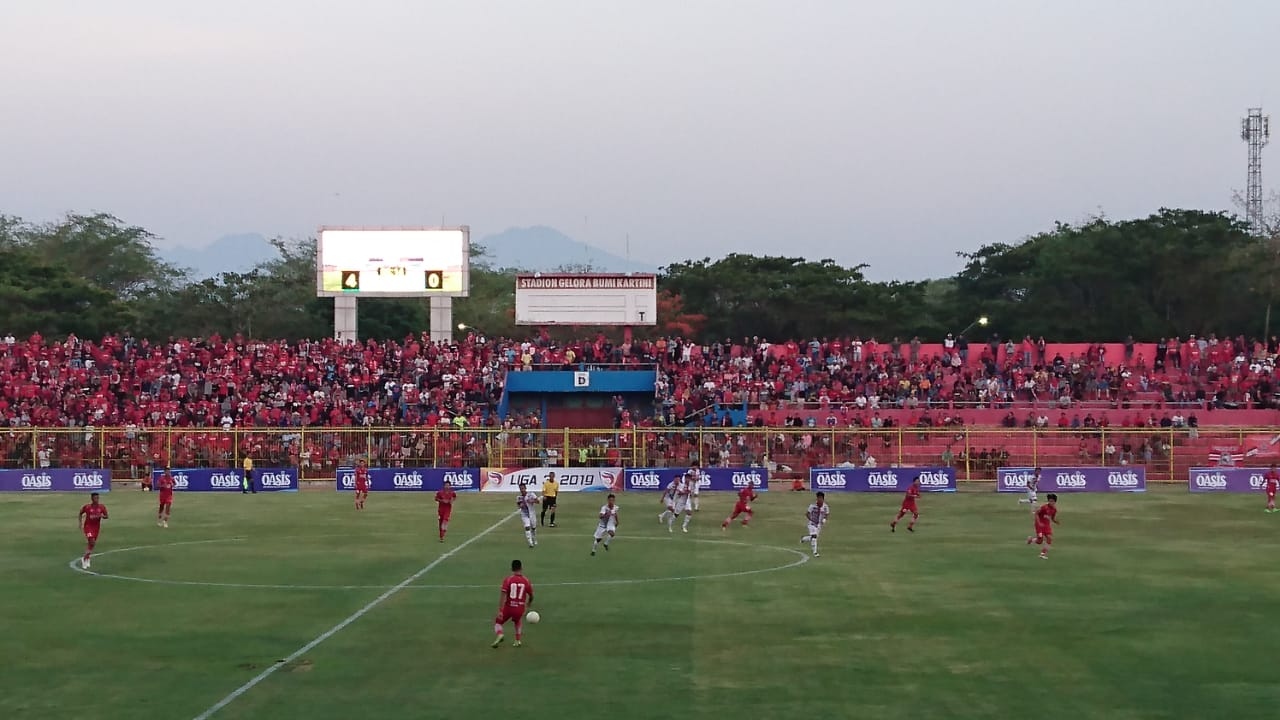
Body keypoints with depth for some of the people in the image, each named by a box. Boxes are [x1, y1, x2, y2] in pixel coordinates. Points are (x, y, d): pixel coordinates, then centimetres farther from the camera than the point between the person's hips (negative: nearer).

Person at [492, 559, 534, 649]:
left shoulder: (508, 580, -8)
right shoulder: (526, 581, -2)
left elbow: (503, 596, -16)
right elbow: (531, 596, 10)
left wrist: (500, 611, -18)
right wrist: (529, 603, 34)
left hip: (508, 607, -2)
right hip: (520, 608, 2)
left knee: (497, 622, 17)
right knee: (518, 621, 34)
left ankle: (500, 635, -12)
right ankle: (518, 640, 26)